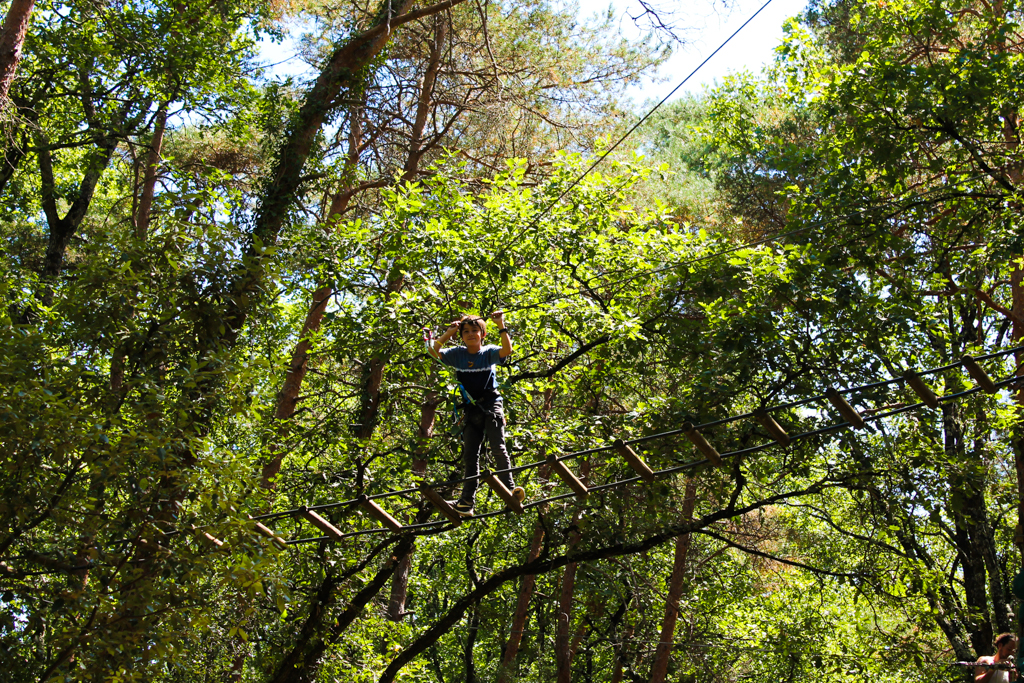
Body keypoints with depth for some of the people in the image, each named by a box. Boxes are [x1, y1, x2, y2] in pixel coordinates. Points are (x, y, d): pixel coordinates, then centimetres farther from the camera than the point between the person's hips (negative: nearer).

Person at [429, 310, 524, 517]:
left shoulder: (489, 352, -1)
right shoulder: (458, 354, 6)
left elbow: (507, 349, -20)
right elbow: (434, 351, -4)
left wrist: (501, 326, -23)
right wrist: (448, 334, -9)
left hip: (491, 405, -3)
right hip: (471, 409, 3)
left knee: (498, 448, -16)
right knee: (470, 455, 2)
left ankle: (509, 490, -18)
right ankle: (467, 501, 1)